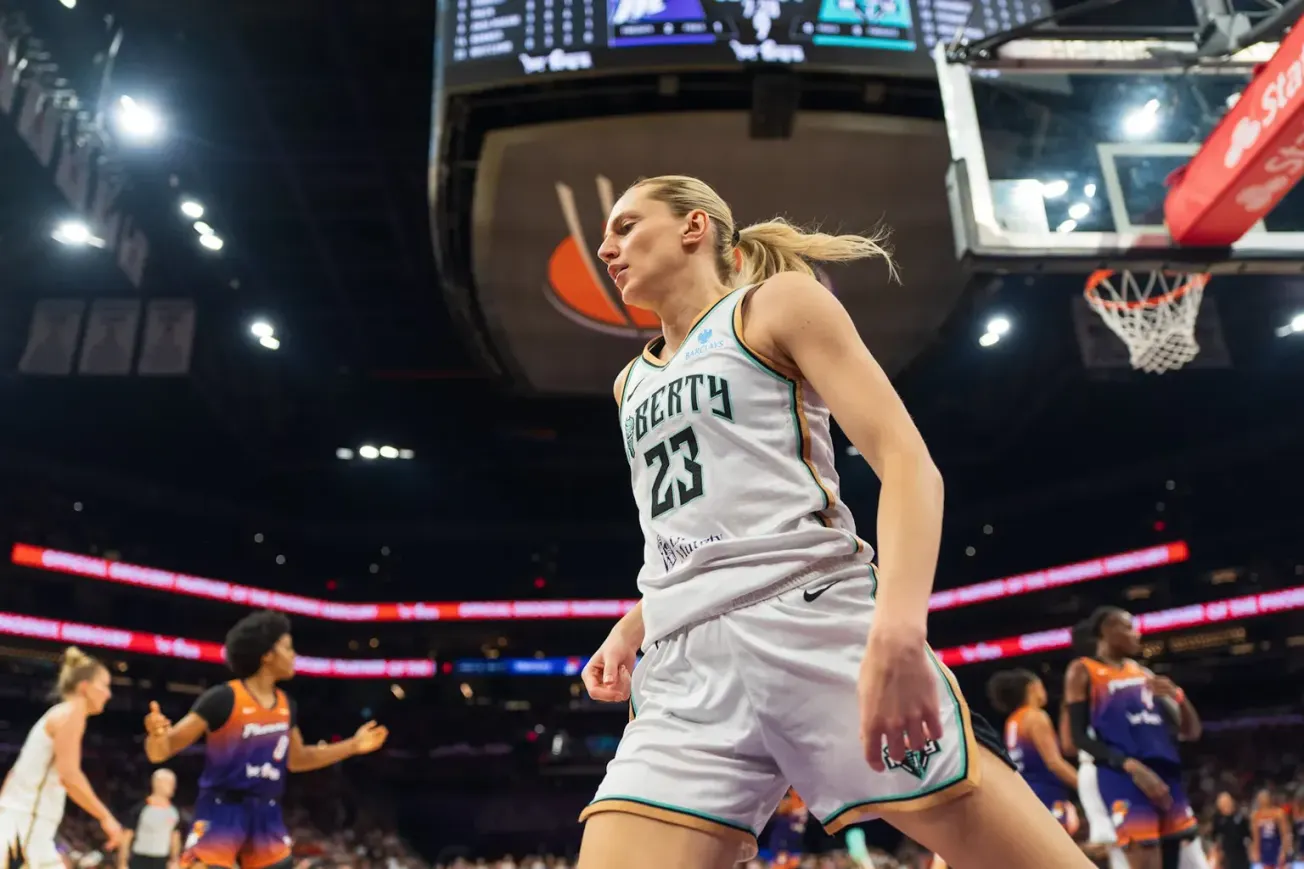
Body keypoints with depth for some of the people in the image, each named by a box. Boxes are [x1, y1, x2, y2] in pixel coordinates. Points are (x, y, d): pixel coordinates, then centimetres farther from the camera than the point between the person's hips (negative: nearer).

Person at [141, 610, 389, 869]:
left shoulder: (286, 706, 7)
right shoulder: (222, 699, -15)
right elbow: (160, 752, -14)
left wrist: (353, 746, 18)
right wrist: (157, 734, -38)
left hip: (266, 814, 7)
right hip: (222, 811, -6)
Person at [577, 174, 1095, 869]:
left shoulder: (780, 302, 9)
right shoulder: (631, 384, 26)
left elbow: (907, 463, -4)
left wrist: (898, 628, -21)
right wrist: (629, 630, 13)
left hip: (815, 622, -5)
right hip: (683, 670, 5)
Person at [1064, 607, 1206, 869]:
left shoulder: (1144, 674, 19)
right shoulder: (1083, 671, 2)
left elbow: (1191, 732, 20)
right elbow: (1080, 737, -7)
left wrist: (1178, 696, -1)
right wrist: (1130, 765, -21)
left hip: (1166, 777, 7)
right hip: (1123, 778, -6)